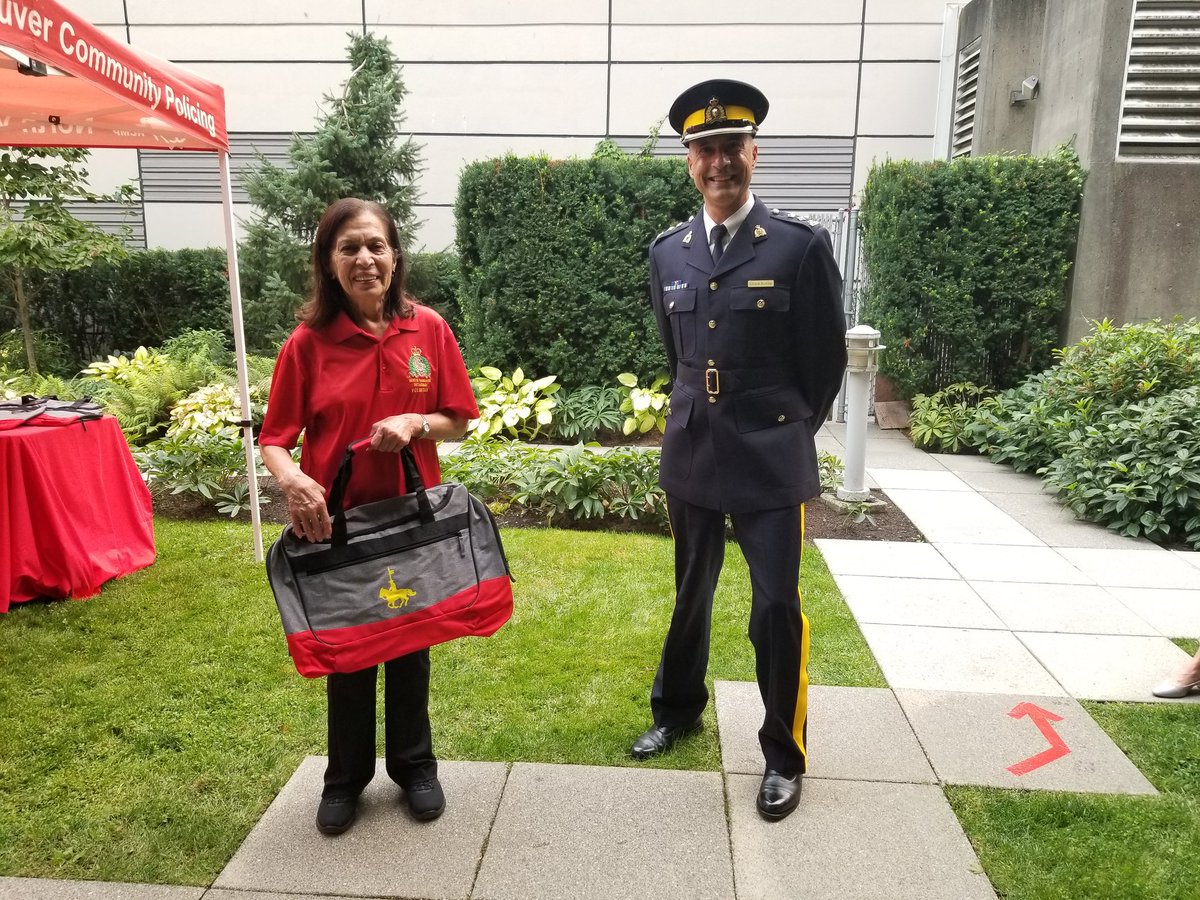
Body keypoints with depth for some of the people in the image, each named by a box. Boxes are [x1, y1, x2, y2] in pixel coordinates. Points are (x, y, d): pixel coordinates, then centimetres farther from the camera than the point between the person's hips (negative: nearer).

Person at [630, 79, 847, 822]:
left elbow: (828, 359, -1)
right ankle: (679, 709, 40)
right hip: (691, 452, 4)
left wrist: (787, 430, 6)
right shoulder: (668, 252, 5)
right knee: (691, 592, 19)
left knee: (776, 607, -1)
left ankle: (785, 753, 20)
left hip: (772, 459, -4)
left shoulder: (802, 246, -9)